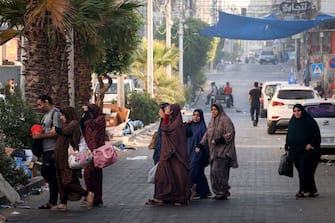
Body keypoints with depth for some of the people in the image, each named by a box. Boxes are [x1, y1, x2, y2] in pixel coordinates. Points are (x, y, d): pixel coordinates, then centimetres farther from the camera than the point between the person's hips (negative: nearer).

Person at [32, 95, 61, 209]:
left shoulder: (55, 113, -11)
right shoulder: (46, 115, 21)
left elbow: (57, 132, -20)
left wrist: (41, 136, -17)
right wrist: (37, 134, 10)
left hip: (52, 149, -10)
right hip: (46, 149, 10)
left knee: (46, 172, -14)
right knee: (51, 176, 10)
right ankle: (52, 202, 12)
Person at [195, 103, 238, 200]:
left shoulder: (225, 120, -8)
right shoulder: (211, 122, 17)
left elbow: (230, 134, -14)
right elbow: (207, 135, 18)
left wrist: (218, 141, -19)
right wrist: (200, 146, 6)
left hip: (223, 151, -8)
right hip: (214, 151, 8)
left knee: (218, 171, -15)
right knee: (214, 172, 6)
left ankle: (223, 193, -9)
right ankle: (220, 193, 11)